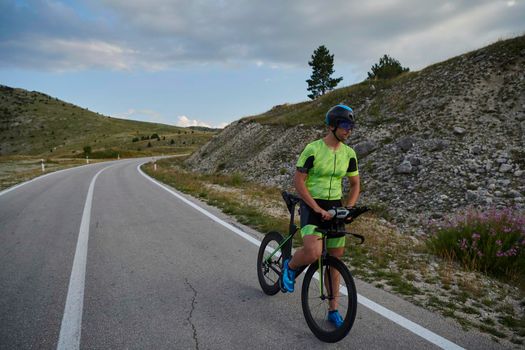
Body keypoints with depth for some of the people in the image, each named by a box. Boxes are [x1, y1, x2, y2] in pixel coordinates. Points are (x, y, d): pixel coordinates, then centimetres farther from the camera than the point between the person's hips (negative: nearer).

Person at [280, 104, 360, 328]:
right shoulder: (313, 149, -13)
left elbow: (355, 184, 13)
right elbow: (298, 182, -14)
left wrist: (348, 208, -3)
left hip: (334, 207, 5)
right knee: (313, 253, -28)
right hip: (312, 205, -5)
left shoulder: (349, 153, 3)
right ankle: (290, 266, 8)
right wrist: (318, 209, -19)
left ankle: (333, 310, 24)